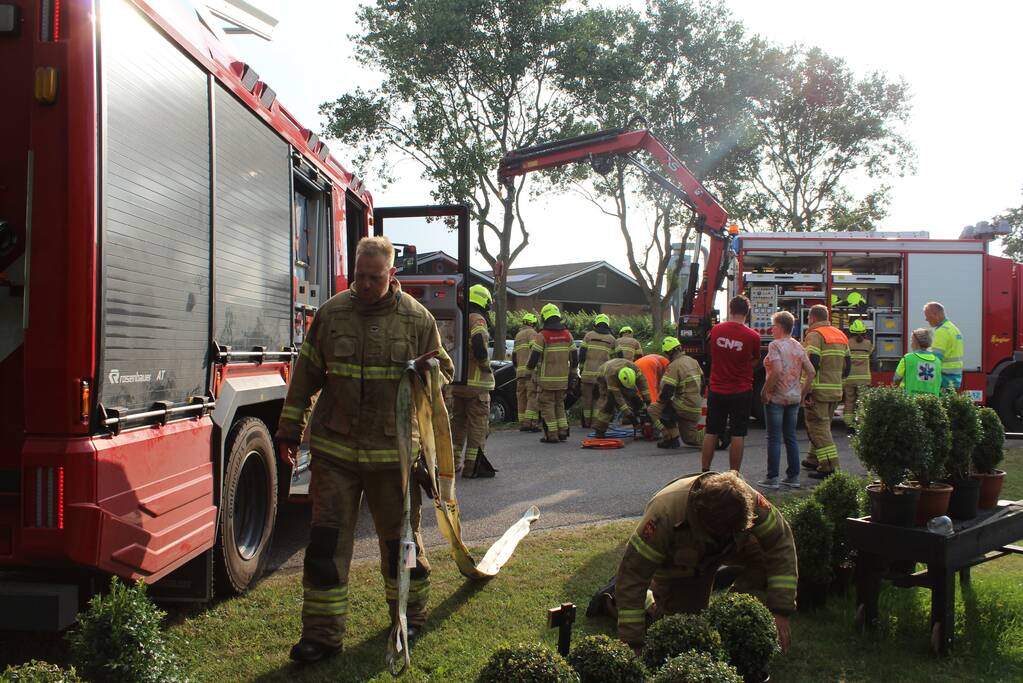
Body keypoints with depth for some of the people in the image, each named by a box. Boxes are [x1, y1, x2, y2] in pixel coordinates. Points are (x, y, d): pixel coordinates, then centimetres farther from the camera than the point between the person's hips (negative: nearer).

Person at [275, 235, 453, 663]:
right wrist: (289, 430, 9)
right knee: (326, 540, 2)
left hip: (392, 451, -1)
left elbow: (444, 372, 10)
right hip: (335, 450, 1)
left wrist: (428, 373, -14)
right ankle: (322, 634, 14)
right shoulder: (331, 314, 2)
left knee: (400, 538, 12)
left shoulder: (418, 319, -1)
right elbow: (306, 375, 9)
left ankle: (409, 616, 34)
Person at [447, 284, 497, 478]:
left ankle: (453, 463, 23)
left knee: (457, 422, 17)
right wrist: (485, 364, -14)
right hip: (475, 382, -8)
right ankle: (472, 466, -1)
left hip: (455, 381, 8)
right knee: (478, 424, -1)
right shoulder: (477, 320, -11)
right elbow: (478, 341, -29)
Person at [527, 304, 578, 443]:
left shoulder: (542, 336, -11)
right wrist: (572, 372, 22)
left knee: (547, 405, 2)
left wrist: (530, 368, 9)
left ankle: (551, 435, 0)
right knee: (559, 404, 18)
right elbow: (574, 357, 9)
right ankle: (562, 432, 15)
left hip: (547, 378, -5)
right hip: (562, 378, 5)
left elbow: (534, 357, -12)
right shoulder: (567, 334, 6)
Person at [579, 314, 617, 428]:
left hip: (589, 372, -1)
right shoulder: (611, 339, 9)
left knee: (587, 397, 6)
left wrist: (581, 366, 10)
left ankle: (587, 421, 8)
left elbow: (582, 352, 1)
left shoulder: (589, 335, 3)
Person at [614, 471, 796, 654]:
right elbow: (632, 574, -38)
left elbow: (781, 544, -24)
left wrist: (780, 611, -28)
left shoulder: (748, 500, -36)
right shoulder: (665, 514, -44)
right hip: (676, 562, -3)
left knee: (763, 554, -24)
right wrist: (633, 642, -36)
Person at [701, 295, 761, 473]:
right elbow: (754, 360, 4)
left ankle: (705, 472, 17)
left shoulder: (716, 330, -4)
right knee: (737, 435, 4)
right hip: (741, 392, -3)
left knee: (711, 433, 11)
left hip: (716, 390, 3)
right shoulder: (753, 336, -12)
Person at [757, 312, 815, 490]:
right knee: (791, 437, 13)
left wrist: (765, 391, -16)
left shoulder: (775, 345, -13)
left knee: (774, 438, -1)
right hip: (794, 398, 7)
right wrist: (803, 393, 12)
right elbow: (810, 372, 6)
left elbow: (777, 371, -24)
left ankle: (772, 479, 2)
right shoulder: (798, 346, 8)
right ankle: (793, 477, 16)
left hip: (776, 397, -6)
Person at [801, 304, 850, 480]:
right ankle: (814, 460, 29)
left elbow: (811, 365, -20)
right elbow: (846, 366, 18)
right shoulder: (841, 335, 16)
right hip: (836, 391, 8)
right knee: (823, 425, 20)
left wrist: (806, 391, -19)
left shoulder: (814, 335, -10)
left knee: (818, 427, -6)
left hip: (818, 391, -8)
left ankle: (830, 467, -11)